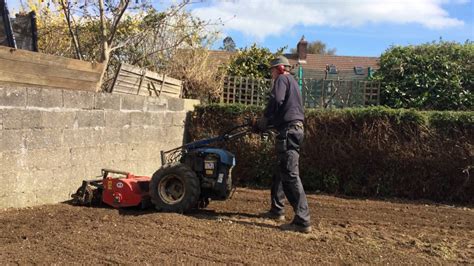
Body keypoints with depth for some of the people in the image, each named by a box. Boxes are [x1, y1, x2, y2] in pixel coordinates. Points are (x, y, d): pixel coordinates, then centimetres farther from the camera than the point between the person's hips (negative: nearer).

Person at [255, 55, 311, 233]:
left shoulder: (282, 79, -2)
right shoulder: (293, 82, 27)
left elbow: (276, 100, -20)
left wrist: (265, 118, -7)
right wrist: (268, 122, 18)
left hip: (288, 130, -10)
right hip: (296, 129, 10)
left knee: (290, 175, -13)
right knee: (280, 173, 19)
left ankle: (302, 221, -15)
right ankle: (277, 210, 29)